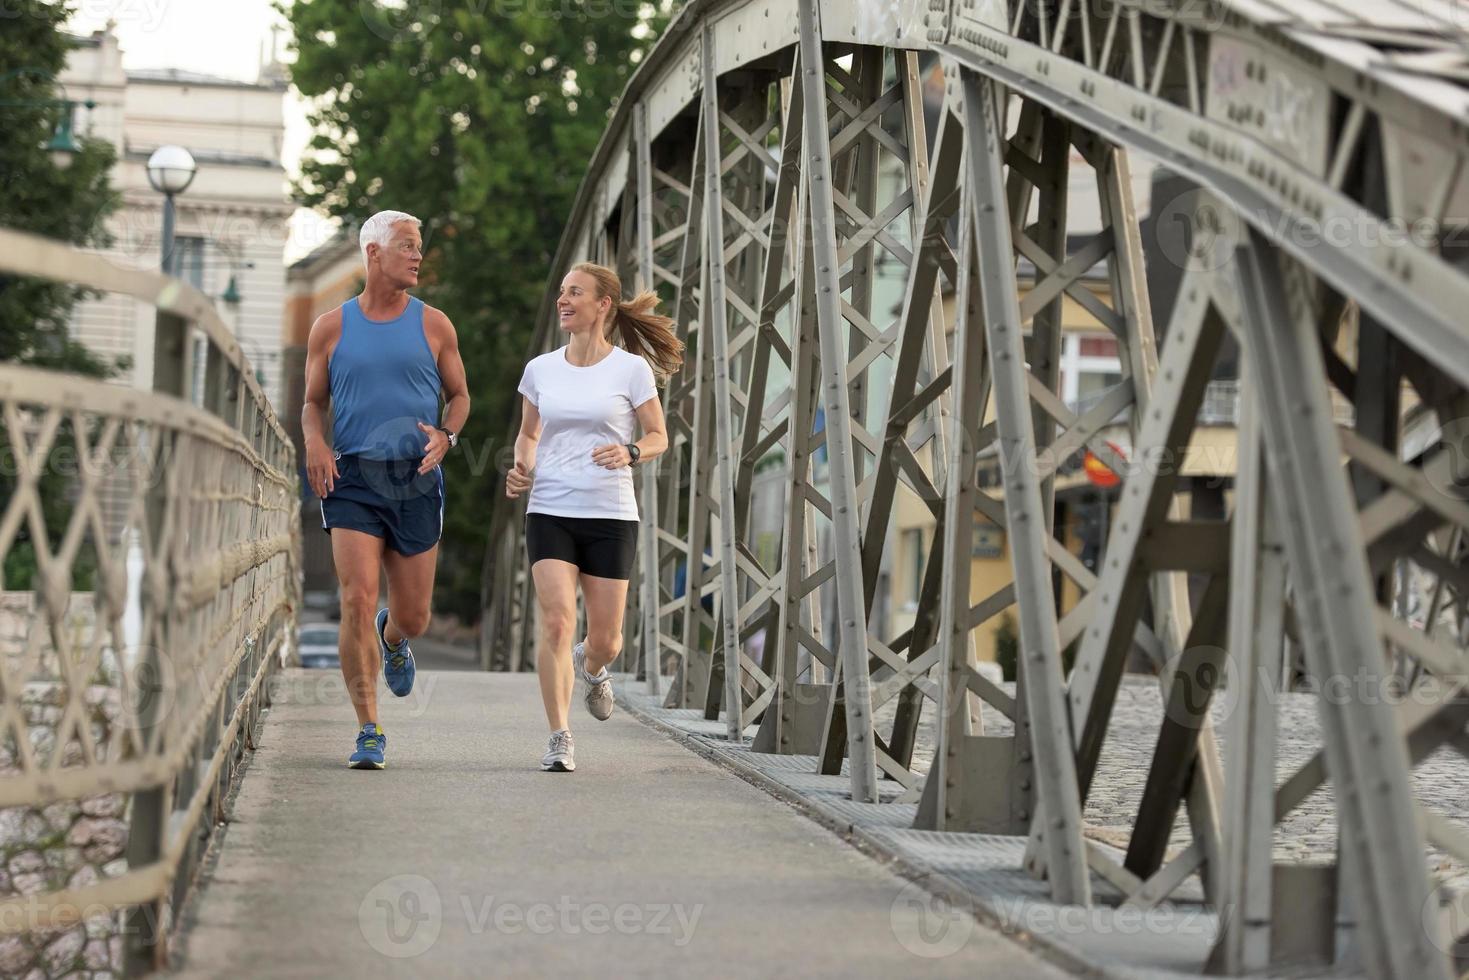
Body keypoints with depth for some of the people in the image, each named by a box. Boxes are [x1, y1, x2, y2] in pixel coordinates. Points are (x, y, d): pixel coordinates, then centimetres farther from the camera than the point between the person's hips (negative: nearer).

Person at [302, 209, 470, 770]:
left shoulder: (433, 326, 8)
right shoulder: (331, 328, 7)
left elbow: (460, 395, 14)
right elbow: (312, 403, 13)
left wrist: (446, 436, -7)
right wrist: (314, 441, -9)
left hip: (415, 480, 1)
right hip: (351, 478, -1)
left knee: (413, 615, 5)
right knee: (357, 602, -14)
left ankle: (393, 641, 45)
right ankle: (369, 733, -9)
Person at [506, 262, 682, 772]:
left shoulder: (630, 369, -2)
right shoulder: (540, 369, 6)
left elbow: (659, 437, 4)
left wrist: (630, 452, -18)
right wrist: (521, 468, -1)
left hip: (611, 517, -1)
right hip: (549, 513, 1)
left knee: (605, 639, 3)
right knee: (556, 621, -17)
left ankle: (591, 668, 42)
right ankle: (559, 739, -8)